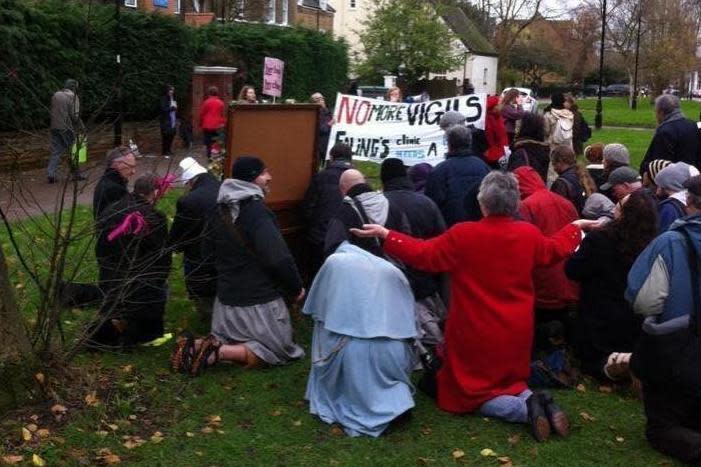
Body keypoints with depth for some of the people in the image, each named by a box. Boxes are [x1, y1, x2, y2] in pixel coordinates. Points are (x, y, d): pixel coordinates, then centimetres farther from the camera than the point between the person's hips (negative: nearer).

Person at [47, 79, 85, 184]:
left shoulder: (55, 95, 10)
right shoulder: (73, 97, -8)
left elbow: (52, 111, 13)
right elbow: (75, 115, -13)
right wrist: (81, 127, -3)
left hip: (55, 127, 5)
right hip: (67, 128, -5)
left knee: (56, 151, 7)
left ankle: (51, 174, -3)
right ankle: (76, 174, 15)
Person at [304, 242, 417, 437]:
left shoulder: (335, 261, 14)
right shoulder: (391, 270, 22)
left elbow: (315, 309, 21)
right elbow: (408, 319, 22)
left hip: (351, 353, -2)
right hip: (394, 355, 3)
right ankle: (395, 398, 7)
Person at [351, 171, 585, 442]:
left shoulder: (463, 235, -18)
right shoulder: (529, 234, -4)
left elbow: (424, 255, -12)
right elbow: (553, 250, 17)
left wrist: (384, 234, -6)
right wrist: (575, 227, 36)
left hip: (475, 333, -4)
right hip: (516, 332, 5)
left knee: (474, 393, 10)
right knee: (510, 381, 24)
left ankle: (526, 410, -15)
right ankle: (537, 401, -8)